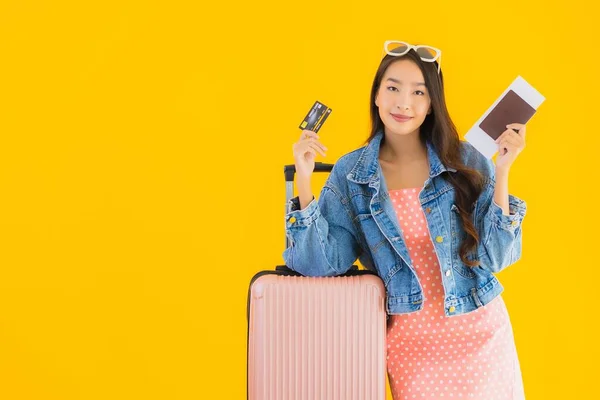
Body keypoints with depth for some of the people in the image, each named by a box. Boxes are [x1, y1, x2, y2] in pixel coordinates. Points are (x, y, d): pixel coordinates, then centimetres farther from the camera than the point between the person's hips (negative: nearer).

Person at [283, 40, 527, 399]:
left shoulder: (467, 162, -7)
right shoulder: (351, 173, -5)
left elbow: (495, 258, -10)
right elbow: (322, 265, -11)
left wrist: (501, 172, -17)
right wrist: (304, 181, -18)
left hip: (480, 333, 1)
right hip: (410, 340, 0)